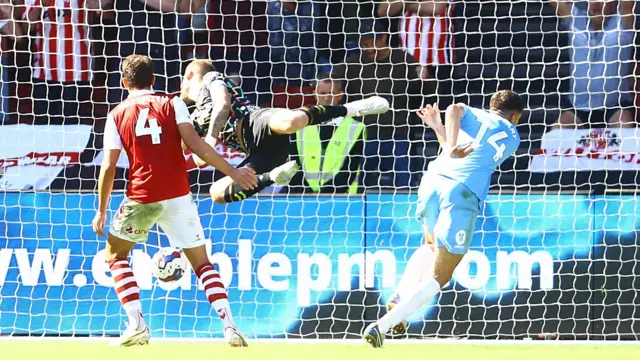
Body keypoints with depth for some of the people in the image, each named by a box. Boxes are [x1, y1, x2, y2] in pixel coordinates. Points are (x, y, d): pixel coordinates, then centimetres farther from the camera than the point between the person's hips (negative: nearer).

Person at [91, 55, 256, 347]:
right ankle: (229, 327, -7)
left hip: (141, 199, -1)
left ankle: (137, 326, 7)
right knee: (202, 262, 11)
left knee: (115, 254, 21)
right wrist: (232, 172, -6)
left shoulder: (117, 114, 7)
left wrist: (101, 211, 10)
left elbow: (108, 167, 2)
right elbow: (194, 144, -8)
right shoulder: (172, 104, 5)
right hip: (178, 196, 1)